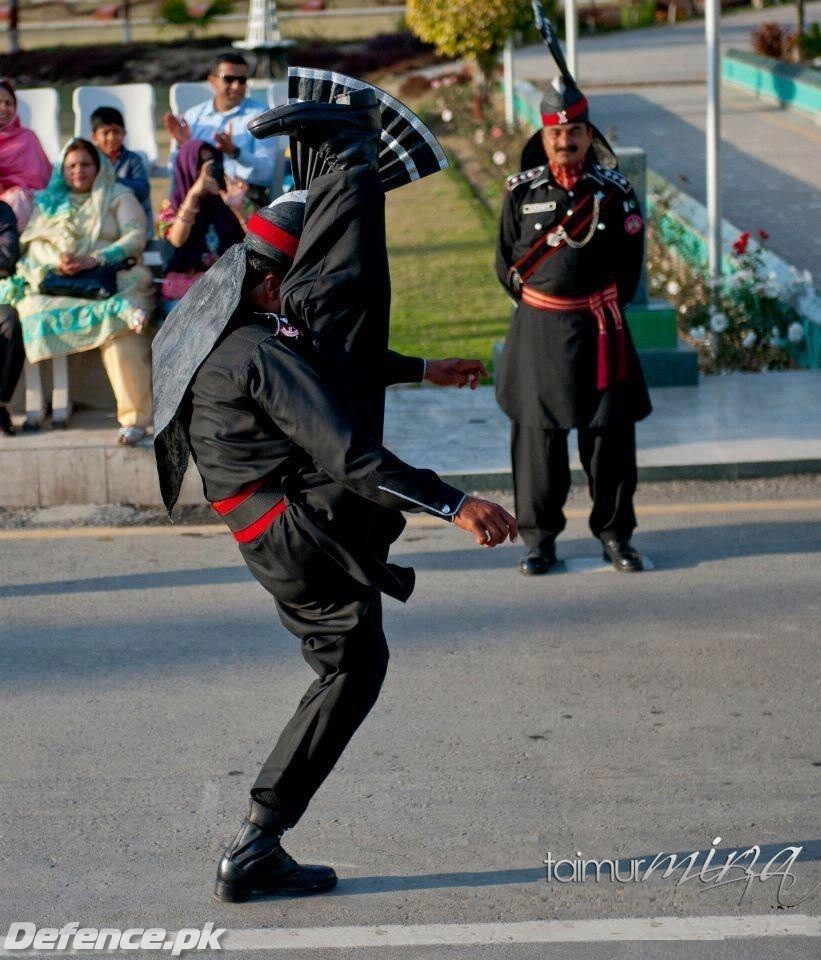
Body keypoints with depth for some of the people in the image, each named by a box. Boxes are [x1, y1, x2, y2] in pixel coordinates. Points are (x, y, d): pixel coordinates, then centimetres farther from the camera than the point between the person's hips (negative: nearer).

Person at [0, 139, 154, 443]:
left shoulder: (119, 197, 13)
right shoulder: (49, 201, 21)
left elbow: (136, 237, -2)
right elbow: (30, 242, 10)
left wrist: (94, 260, -17)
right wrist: (57, 260, -14)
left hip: (109, 279, -3)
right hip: (57, 281, 3)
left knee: (120, 330, -33)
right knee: (33, 306, -30)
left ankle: (134, 417, -35)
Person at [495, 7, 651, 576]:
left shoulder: (613, 189, -1)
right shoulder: (523, 190, 1)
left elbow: (630, 257, 7)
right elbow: (507, 258, 11)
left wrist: (607, 304, 5)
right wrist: (532, 298, 8)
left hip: (600, 325, 0)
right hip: (537, 326, 1)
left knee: (610, 429, 3)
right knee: (537, 430, 3)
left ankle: (615, 532, 16)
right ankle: (540, 538, 13)